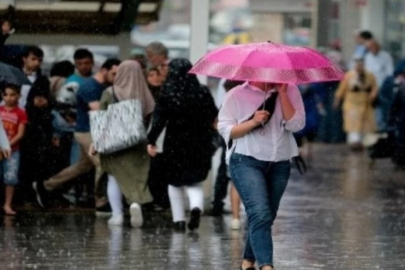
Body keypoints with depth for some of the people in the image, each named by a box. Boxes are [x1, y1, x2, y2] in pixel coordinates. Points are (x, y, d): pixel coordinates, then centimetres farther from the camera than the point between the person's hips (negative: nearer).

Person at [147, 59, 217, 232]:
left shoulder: (167, 94, -8)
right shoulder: (203, 93, -1)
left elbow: (159, 120, -12)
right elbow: (213, 117, 6)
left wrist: (151, 141, -9)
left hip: (175, 143, -2)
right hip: (199, 144, 2)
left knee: (175, 182, 14)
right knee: (194, 182, 11)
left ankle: (179, 220, 11)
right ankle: (196, 207, -19)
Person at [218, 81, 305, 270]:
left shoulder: (289, 91, 4)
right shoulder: (237, 95, -1)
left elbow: (296, 124, -8)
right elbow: (225, 129, -4)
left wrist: (282, 93, -12)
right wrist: (252, 122, -18)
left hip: (280, 164, 4)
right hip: (247, 162, -4)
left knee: (266, 216, 13)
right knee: (260, 213, -20)